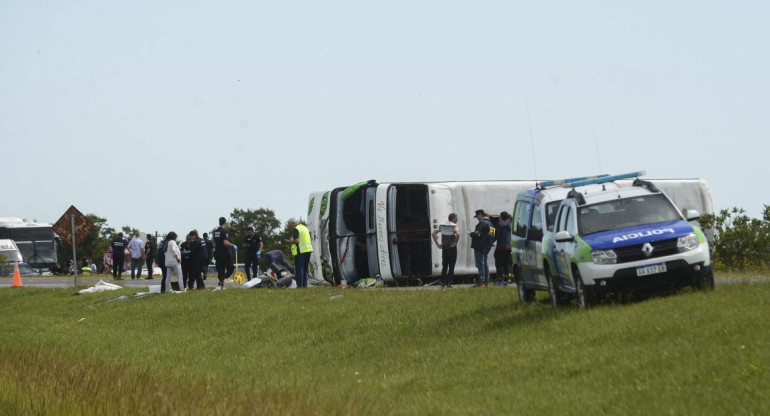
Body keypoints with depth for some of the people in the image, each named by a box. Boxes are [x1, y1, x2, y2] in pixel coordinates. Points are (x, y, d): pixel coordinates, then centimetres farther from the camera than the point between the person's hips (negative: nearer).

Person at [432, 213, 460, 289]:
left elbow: (433, 234, 4)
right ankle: (449, 283, -1)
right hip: (452, 248, -5)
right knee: (451, 267, 2)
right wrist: (455, 243, -16)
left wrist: (437, 244, 3)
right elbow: (458, 234, -27)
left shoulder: (442, 226, 8)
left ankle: (443, 283, 8)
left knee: (444, 266, 12)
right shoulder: (454, 226, -9)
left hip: (444, 248, 5)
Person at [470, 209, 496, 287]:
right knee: (486, 264, 14)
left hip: (480, 247, -9)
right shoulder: (490, 223, 15)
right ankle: (486, 281, 16)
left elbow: (477, 234, -22)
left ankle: (481, 281, -10)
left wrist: (471, 234, -4)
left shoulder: (482, 223, -16)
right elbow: (493, 237, 17)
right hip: (487, 247, 9)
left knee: (480, 264, -7)